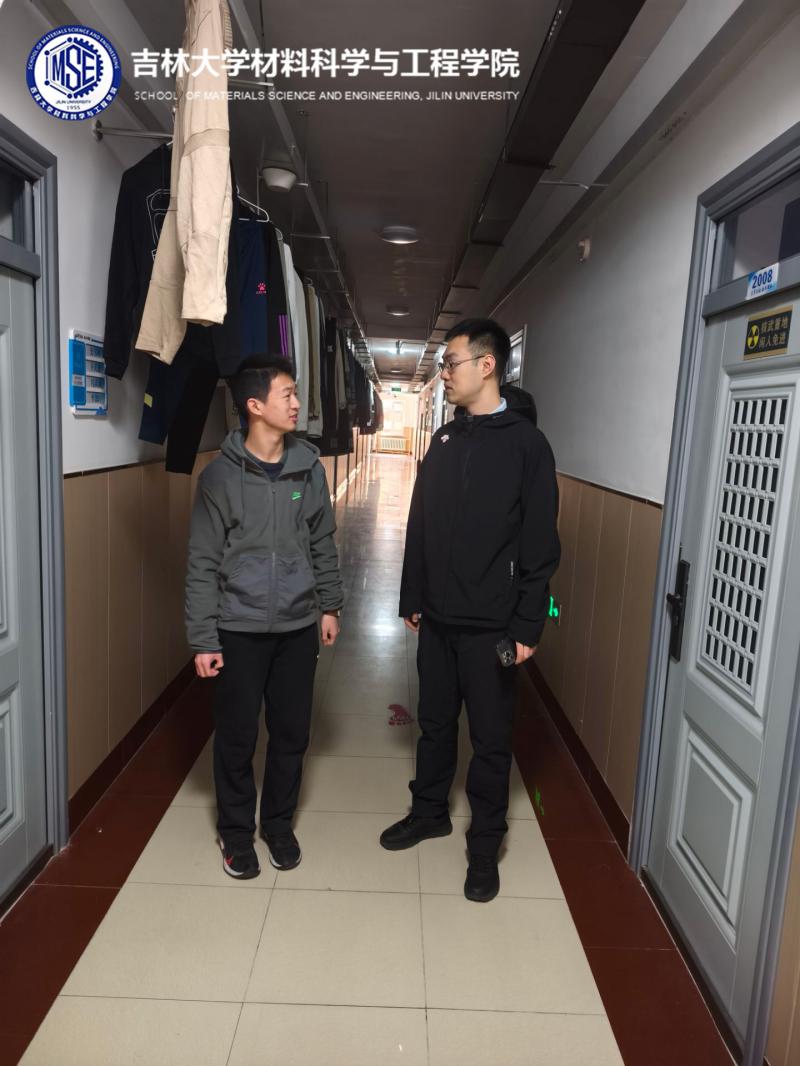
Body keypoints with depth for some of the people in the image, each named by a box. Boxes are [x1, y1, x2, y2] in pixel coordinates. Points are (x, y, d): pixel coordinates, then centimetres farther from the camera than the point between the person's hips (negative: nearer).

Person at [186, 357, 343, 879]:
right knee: (237, 737, 9)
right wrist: (203, 639, -9)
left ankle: (279, 823, 34)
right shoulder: (221, 474, -9)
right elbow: (203, 564, -8)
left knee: (292, 733, 12)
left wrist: (330, 606, 10)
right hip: (240, 629, -3)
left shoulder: (309, 468, 0)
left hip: (298, 627, 3)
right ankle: (237, 830, 31)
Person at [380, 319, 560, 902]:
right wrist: (412, 597, 11)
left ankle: (485, 845, 26)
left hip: (490, 626, -5)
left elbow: (541, 544, -12)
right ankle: (430, 810, 40)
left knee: (490, 740, 8)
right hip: (437, 618, 6)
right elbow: (420, 524, 12)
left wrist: (527, 626, -14)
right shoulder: (445, 439, 8)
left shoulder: (526, 442, -10)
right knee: (435, 722, 19)